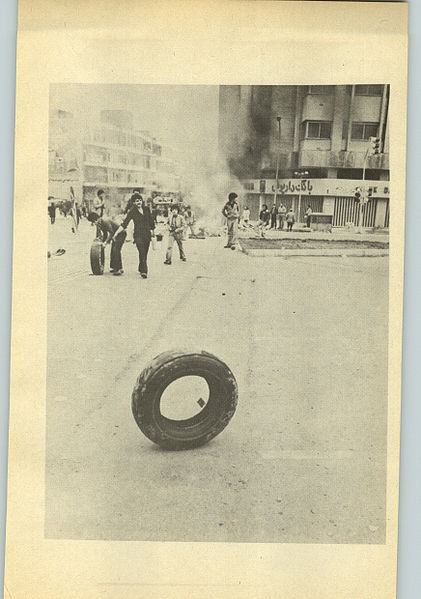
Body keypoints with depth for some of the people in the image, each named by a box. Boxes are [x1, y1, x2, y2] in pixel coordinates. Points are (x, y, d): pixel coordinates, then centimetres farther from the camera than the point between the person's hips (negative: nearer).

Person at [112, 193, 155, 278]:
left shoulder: (146, 209, 8)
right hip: (138, 234, -4)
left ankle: (141, 269, 27)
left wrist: (152, 230, 26)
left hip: (147, 234, 4)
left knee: (145, 254, 8)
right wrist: (116, 233, -13)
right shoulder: (132, 211, -3)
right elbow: (124, 224, -6)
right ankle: (144, 271, -22)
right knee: (142, 253, -18)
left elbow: (151, 221, 21)